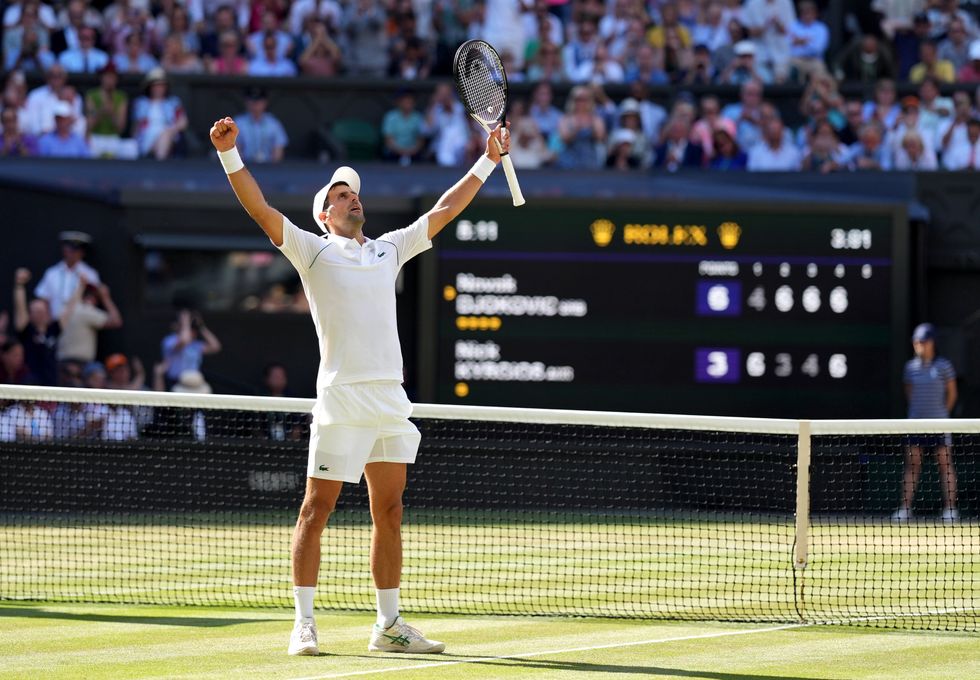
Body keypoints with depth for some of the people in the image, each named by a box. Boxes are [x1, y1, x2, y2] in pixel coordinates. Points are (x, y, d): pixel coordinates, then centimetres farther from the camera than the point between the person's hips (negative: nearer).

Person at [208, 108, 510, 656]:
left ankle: (389, 626, 13)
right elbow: (262, 209, -7)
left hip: (391, 401, 6)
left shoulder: (389, 249, 20)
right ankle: (305, 624, -1)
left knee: (389, 514, 8)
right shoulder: (313, 250, 4)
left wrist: (488, 161, 29)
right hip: (341, 400, -6)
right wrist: (230, 155, -18)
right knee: (317, 511, -4)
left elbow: (445, 209, 27)